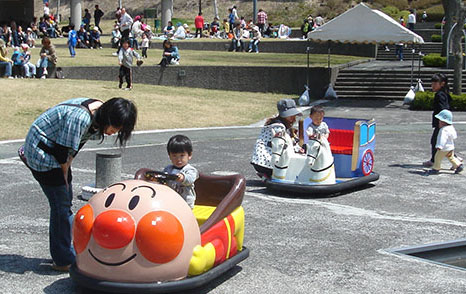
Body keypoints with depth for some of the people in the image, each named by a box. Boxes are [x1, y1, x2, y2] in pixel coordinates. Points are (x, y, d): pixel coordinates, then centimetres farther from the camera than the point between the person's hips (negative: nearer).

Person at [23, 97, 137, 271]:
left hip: (54, 153, 9)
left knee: (66, 199, 13)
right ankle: (63, 261, -1)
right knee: (61, 204, -8)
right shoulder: (80, 117, -33)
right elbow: (61, 150, -25)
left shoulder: (98, 115, -3)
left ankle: (66, 252, 24)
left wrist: (65, 170, 3)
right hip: (41, 151, -9)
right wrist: (64, 173, -10)